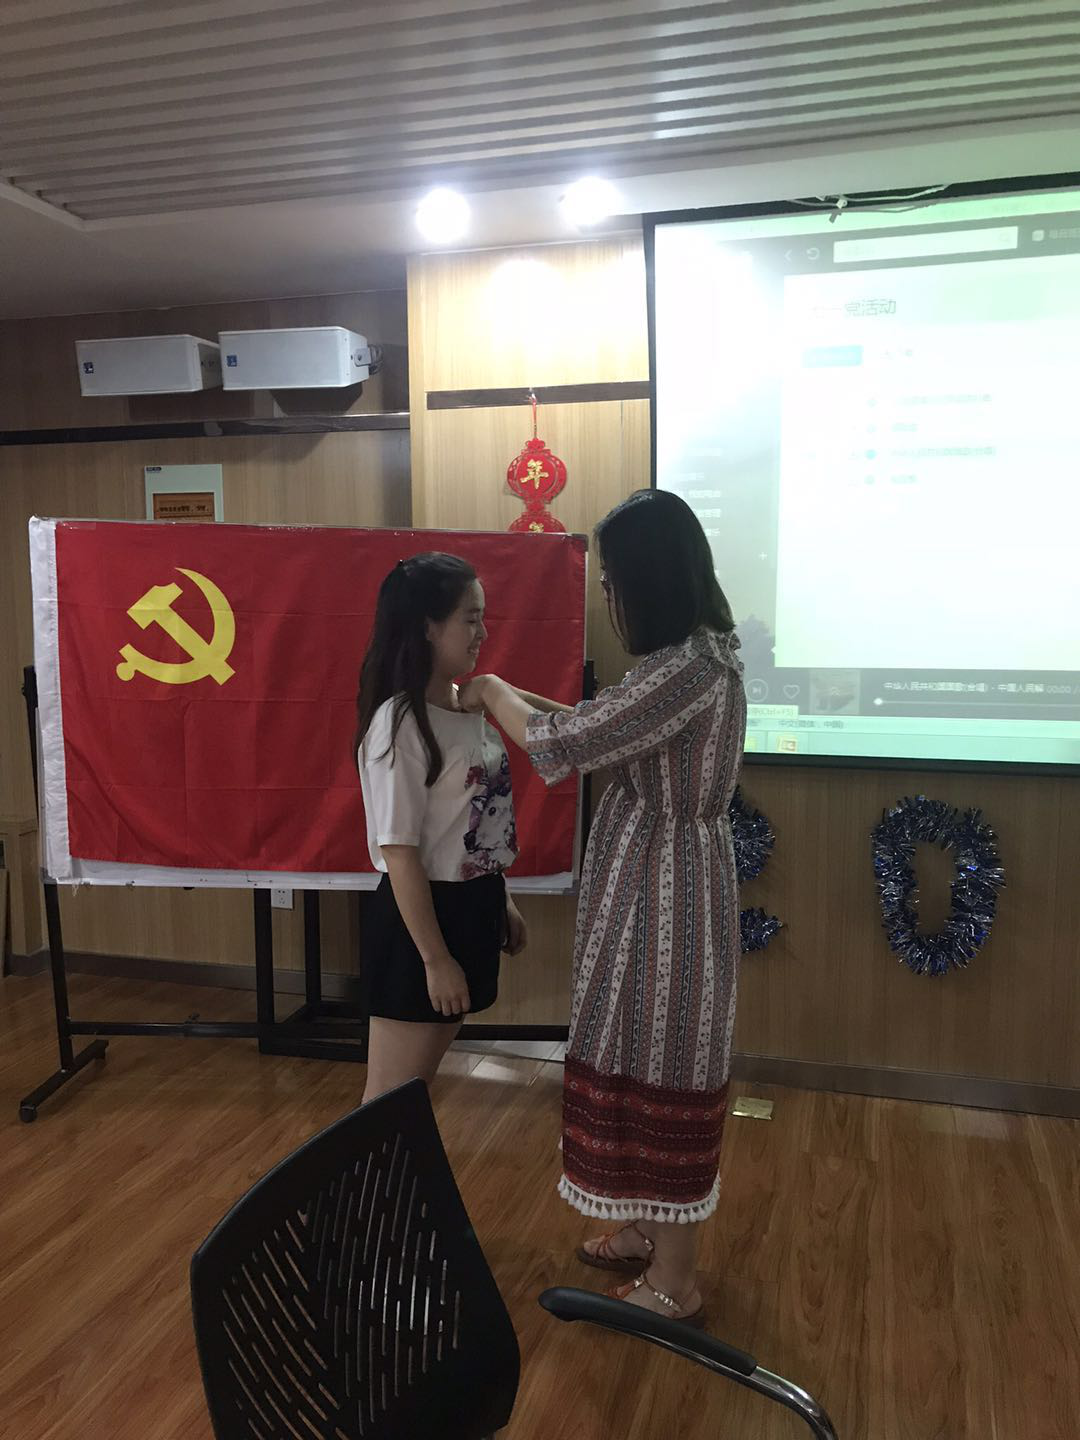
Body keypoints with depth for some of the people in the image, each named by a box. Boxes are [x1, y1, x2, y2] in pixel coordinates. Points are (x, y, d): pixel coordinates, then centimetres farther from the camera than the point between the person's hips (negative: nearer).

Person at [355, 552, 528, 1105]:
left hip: (470, 905, 8)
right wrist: (434, 958, -19)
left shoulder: (465, 706, 5)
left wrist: (500, 901, 18)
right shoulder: (400, 724, -21)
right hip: (420, 916, -8)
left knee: (420, 1083, 21)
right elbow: (400, 853, -21)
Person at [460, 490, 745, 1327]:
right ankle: (651, 1235, 38)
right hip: (653, 889, 10)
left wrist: (492, 692, -4)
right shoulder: (695, 656, 8)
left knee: (663, 1075, 3)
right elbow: (605, 731, 16)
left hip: (665, 896, -10)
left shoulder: (688, 669, -24)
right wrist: (513, 699, 13)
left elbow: (564, 745, -21)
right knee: (648, 1067, 20)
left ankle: (675, 1283, 20)